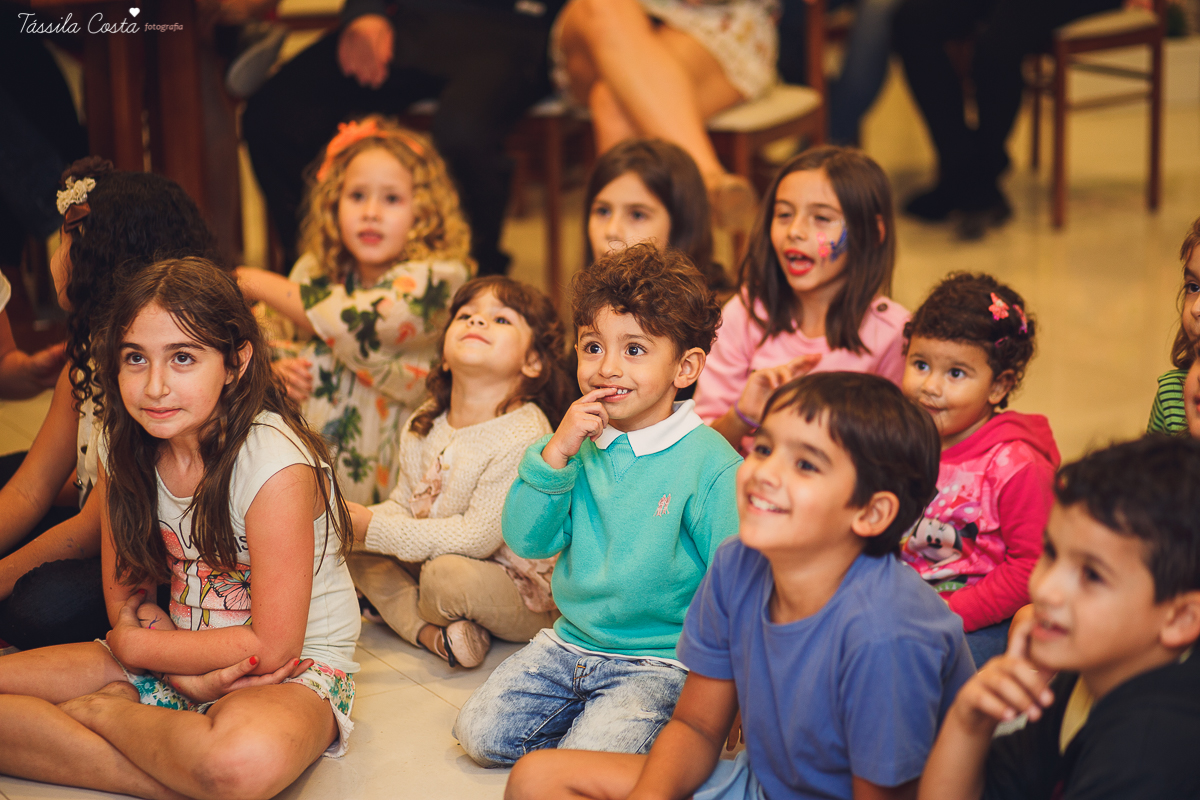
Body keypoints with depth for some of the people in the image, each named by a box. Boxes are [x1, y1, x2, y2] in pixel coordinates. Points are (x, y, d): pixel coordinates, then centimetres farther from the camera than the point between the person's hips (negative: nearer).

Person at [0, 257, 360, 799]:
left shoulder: (276, 461, -23)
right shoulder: (122, 450, -4)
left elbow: (271, 646, -20)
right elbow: (125, 595, 3)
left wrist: (135, 644, -10)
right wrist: (191, 672, -17)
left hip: (294, 668, -5)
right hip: (175, 655, 5)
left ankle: (101, 711, -10)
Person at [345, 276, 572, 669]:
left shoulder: (524, 438, -26)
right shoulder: (422, 426, 0)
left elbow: (478, 537, -27)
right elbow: (403, 502, 9)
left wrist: (377, 530, -24)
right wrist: (361, 522, -15)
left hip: (525, 597, -8)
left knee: (448, 574, -35)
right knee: (358, 553, -3)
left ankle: (411, 612, -1)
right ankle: (432, 634, -18)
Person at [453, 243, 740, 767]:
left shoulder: (712, 465, -14)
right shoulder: (579, 445, 2)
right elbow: (526, 541, -4)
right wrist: (555, 453, -16)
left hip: (659, 660, -5)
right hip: (570, 642, 6)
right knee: (480, 733, -5)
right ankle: (595, 714, 14)